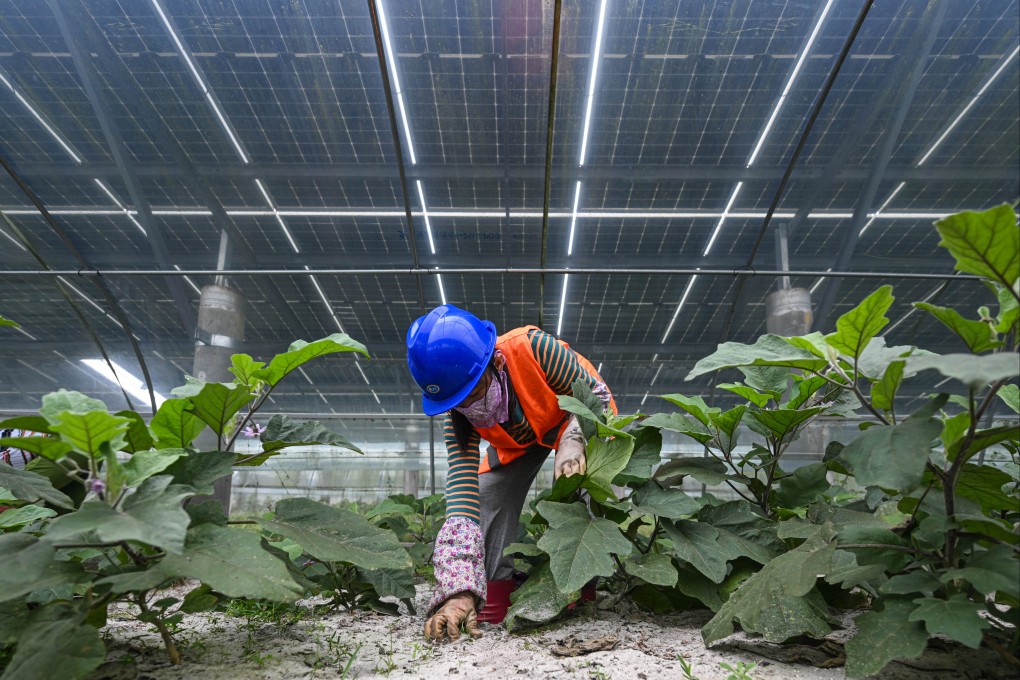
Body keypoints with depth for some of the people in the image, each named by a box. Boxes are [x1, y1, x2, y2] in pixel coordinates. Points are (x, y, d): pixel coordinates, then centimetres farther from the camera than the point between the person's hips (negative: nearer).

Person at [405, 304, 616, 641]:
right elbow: (462, 486, -36)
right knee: (490, 496, -13)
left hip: (572, 417, -3)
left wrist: (573, 442, -49)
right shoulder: (457, 412, -30)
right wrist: (460, 590, -44)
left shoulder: (534, 348, -43)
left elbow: (597, 394, -27)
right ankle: (497, 585, -1)